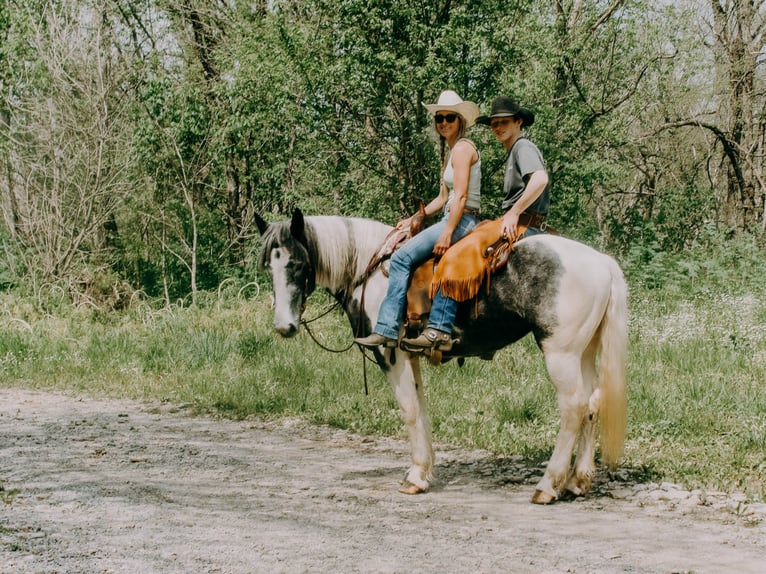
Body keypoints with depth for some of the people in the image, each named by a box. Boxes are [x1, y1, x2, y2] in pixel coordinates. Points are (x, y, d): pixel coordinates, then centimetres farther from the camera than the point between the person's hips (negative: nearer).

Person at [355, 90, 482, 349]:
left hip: (461, 220, -11)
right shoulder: (452, 150, 21)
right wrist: (413, 219, 19)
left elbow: (460, 196, -18)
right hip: (454, 220, 11)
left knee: (402, 258, -18)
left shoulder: (462, 148, -10)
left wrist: (447, 233, -23)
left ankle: (388, 330, -22)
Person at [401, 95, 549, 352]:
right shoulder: (513, 153, 25)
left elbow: (540, 179, -26)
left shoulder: (523, 147, -7)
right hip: (517, 227, 11)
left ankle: (439, 330, -30)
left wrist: (514, 213, -24)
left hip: (521, 228, -11)